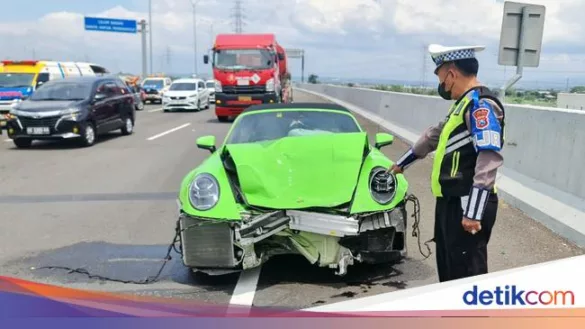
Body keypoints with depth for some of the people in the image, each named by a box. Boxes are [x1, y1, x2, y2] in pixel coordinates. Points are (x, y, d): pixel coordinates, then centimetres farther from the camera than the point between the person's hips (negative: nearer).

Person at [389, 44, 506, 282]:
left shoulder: (481, 105, -15)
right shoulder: (463, 103, 18)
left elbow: (489, 160, -24)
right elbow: (434, 136, 30)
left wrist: (473, 213, -28)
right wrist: (401, 164, 40)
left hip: (467, 206, -10)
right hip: (451, 202, 10)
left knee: (467, 274, -4)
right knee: (448, 270, 19)